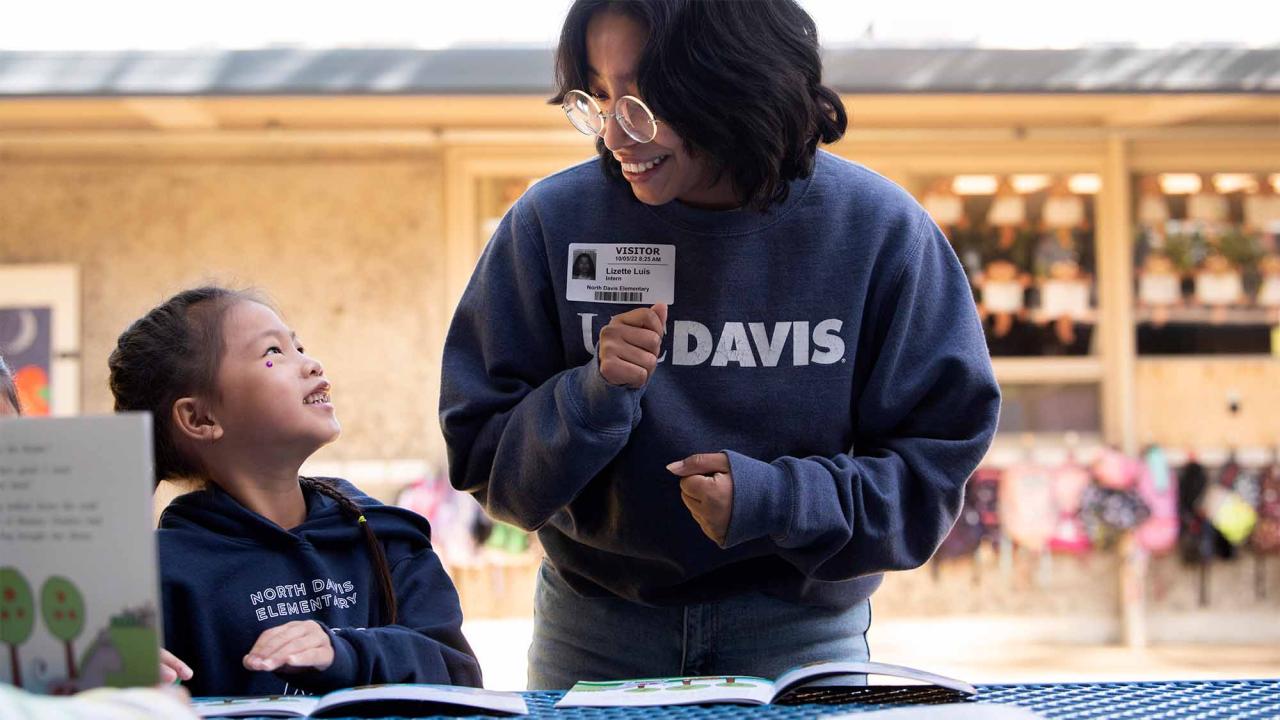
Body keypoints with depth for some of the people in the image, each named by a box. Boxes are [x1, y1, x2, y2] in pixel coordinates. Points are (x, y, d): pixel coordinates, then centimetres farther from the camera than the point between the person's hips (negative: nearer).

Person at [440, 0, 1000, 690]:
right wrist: (594, 396, -26)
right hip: (595, 630, 1)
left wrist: (774, 499, -23)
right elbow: (483, 463, -8)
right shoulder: (551, 223, -12)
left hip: (801, 628, 0)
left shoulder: (876, 230, -13)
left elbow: (931, 464, -8)